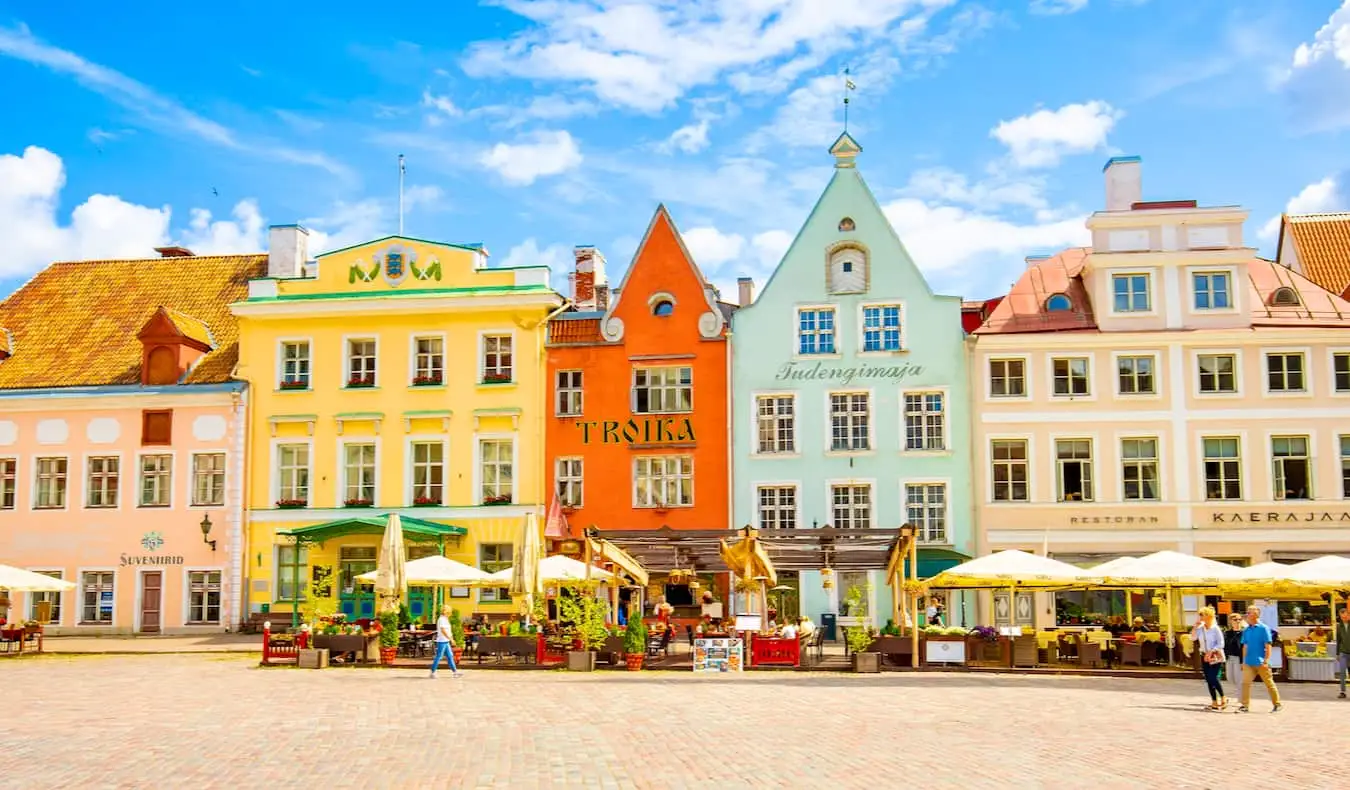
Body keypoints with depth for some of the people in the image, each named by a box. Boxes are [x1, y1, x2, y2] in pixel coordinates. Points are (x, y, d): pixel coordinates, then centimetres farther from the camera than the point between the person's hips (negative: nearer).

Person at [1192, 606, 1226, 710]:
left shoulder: (1215, 628, -11)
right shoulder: (1200, 628, 5)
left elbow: (1220, 644, -12)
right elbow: (1193, 637, -4)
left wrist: (1211, 652, -20)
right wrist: (1196, 626, -9)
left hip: (1215, 656, -6)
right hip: (1204, 657, 6)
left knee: (1213, 678, -14)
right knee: (1209, 680, 6)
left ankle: (1223, 698, 5)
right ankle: (1214, 702, 12)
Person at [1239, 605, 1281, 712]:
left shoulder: (1263, 628, -8)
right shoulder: (1246, 630, 8)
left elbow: (1268, 646, -10)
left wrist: (1266, 661, -16)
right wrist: (1243, 661, 12)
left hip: (1261, 663, -5)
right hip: (1248, 663, 5)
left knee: (1269, 684, 7)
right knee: (1245, 682, -4)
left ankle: (1277, 704, 20)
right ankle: (1245, 705, -1)